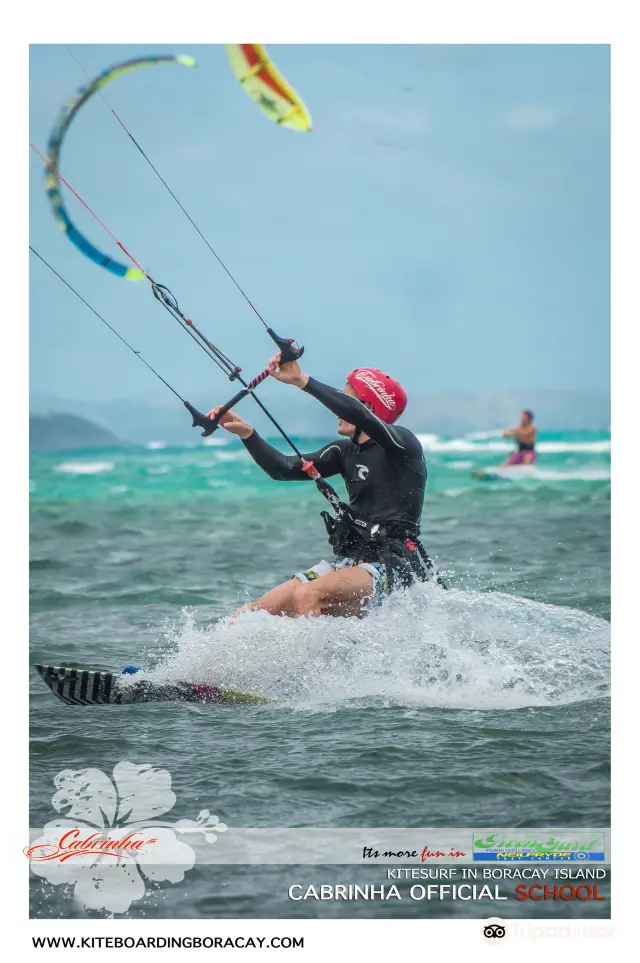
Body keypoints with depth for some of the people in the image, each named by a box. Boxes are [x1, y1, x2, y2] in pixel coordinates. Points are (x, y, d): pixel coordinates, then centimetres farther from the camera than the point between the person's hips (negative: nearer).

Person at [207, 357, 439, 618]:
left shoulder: (402, 444, -7)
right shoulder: (346, 451, 15)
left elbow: (360, 416, -27)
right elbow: (284, 469, 11)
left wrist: (302, 381, -31)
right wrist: (246, 433, -3)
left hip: (392, 565, -8)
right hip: (348, 559, 8)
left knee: (306, 596, -35)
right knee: (251, 615, -8)